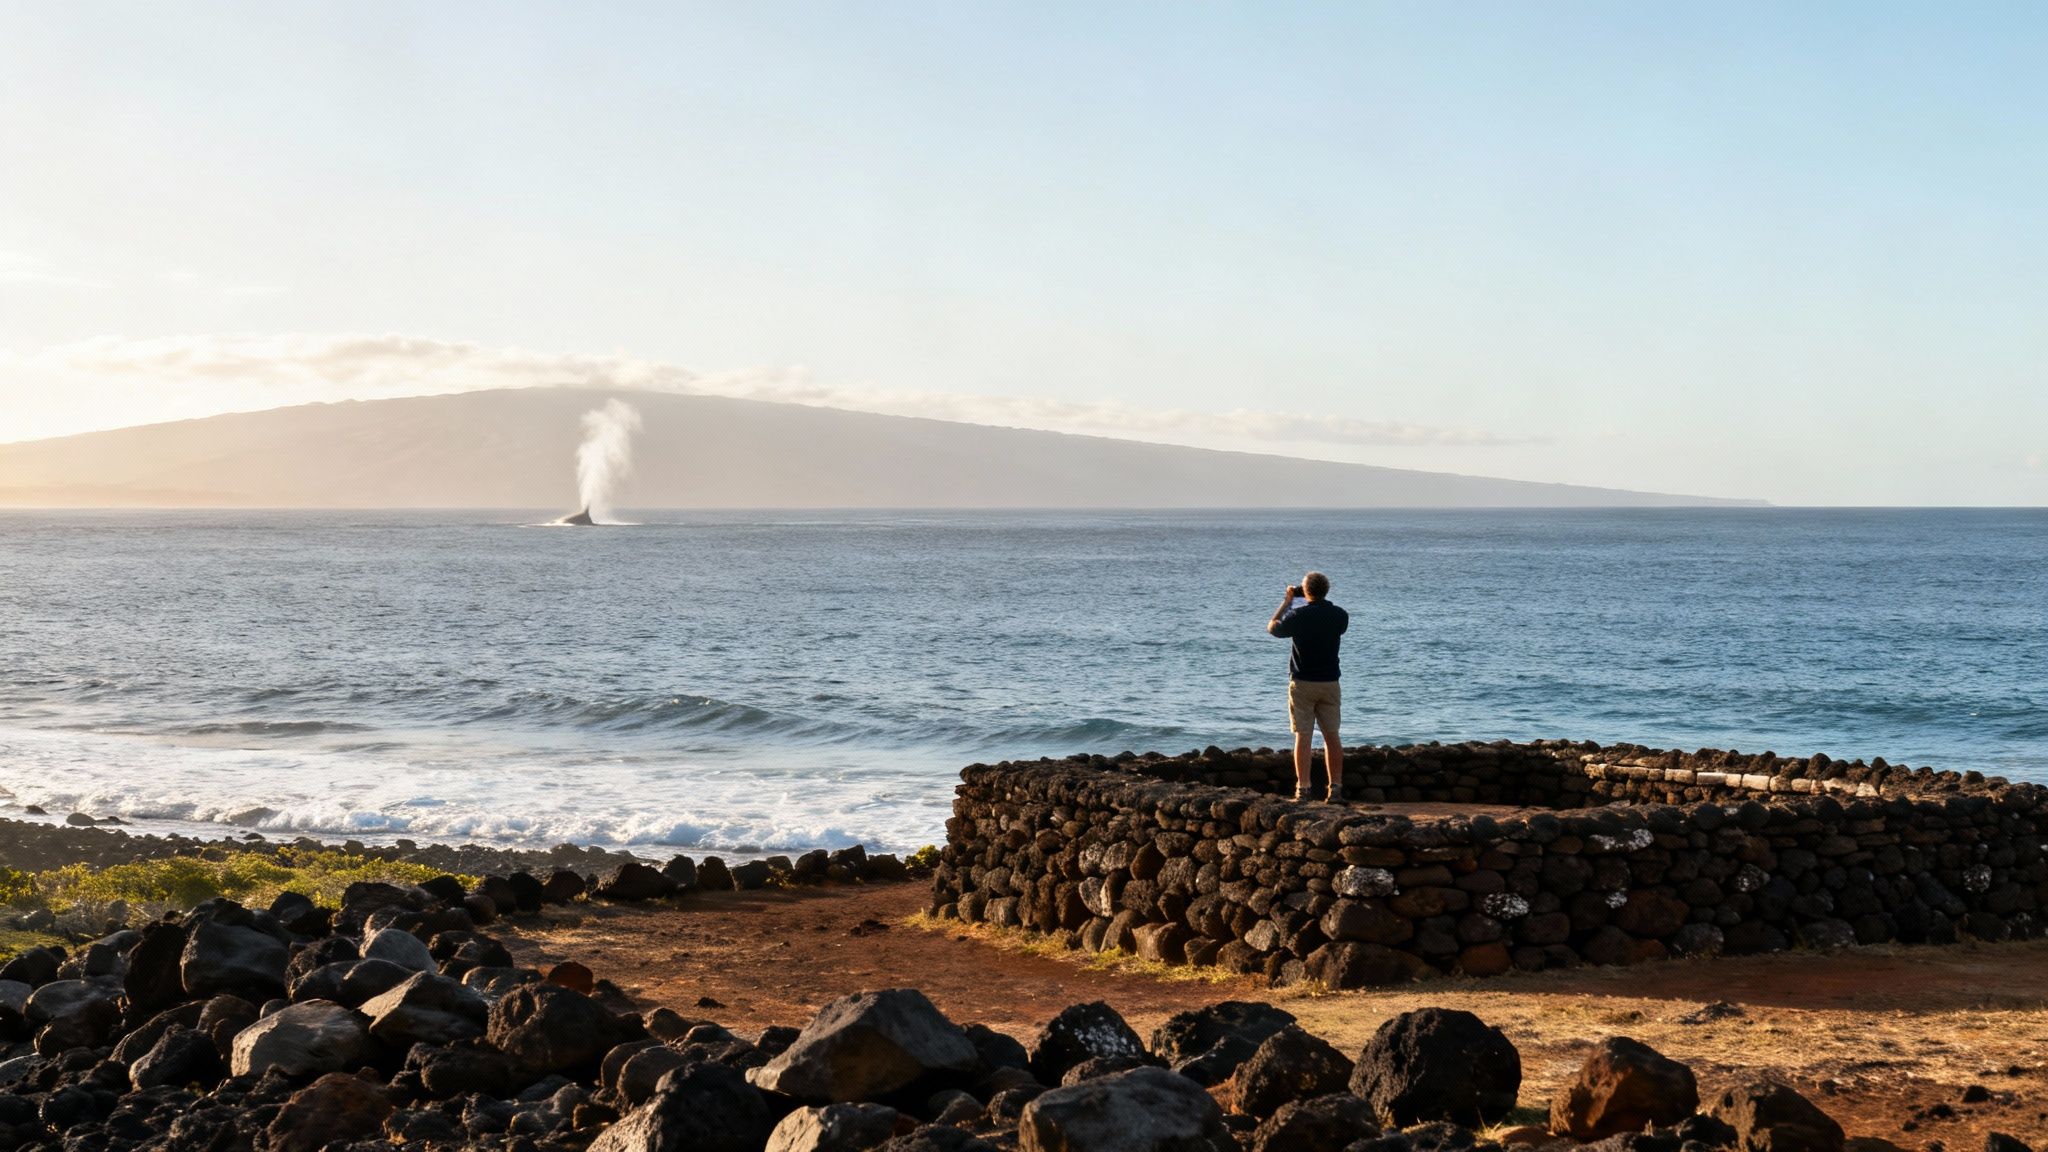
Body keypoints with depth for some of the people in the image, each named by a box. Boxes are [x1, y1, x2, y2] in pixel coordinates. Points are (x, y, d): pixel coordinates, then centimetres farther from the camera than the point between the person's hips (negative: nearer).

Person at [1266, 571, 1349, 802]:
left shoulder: (1298, 615, -11)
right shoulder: (1340, 615, -1)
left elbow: (1272, 627, 6)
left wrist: (1287, 601, 13)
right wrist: (1319, 602, 21)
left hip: (1302, 683, -3)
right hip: (1330, 681, 3)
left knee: (1303, 737, -1)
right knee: (1332, 736, 8)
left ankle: (1303, 788, -5)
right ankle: (1336, 787, 6)